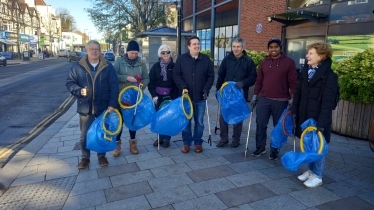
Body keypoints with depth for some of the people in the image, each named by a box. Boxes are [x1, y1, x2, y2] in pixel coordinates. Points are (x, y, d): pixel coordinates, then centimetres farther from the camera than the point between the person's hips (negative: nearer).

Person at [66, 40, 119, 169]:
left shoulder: (108, 67, -1)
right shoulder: (77, 66, 0)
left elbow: (114, 87, -4)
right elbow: (70, 82, 4)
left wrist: (112, 104, -12)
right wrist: (78, 91, -17)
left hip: (103, 107, 0)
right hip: (85, 107, 0)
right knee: (85, 134, 10)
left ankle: (102, 156, 31)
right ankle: (85, 157, 29)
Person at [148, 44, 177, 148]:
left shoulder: (174, 66, 0)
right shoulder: (156, 66, 4)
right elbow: (151, 82, 3)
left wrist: (175, 97, -9)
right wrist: (154, 95, -8)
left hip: (170, 96, -1)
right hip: (158, 96, 1)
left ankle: (166, 139, 15)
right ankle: (160, 138, 19)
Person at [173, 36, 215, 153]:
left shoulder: (206, 59, 4)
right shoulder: (181, 59, 1)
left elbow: (211, 76, 5)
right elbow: (176, 74, -1)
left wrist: (206, 90, -7)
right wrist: (183, 87, -14)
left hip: (200, 97, 1)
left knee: (199, 122, 9)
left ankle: (198, 143, 23)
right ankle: (186, 143, 21)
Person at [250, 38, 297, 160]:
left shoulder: (289, 62, -1)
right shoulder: (264, 63, 9)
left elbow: (293, 82, -2)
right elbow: (259, 81, 10)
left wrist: (292, 98, -7)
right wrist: (255, 95, 6)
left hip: (281, 101, -2)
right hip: (264, 99, 3)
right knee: (260, 124, 3)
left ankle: (275, 150, 20)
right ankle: (260, 147, 18)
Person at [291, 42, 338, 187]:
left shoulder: (329, 75, -12)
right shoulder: (305, 70, 7)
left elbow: (328, 102, -17)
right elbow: (298, 93, 10)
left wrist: (322, 122, -22)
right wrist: (294, 111, 4)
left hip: (318, 118, -6)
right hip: (304, 116, 6)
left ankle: (317, 176, 20)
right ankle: (310, 170, 32)